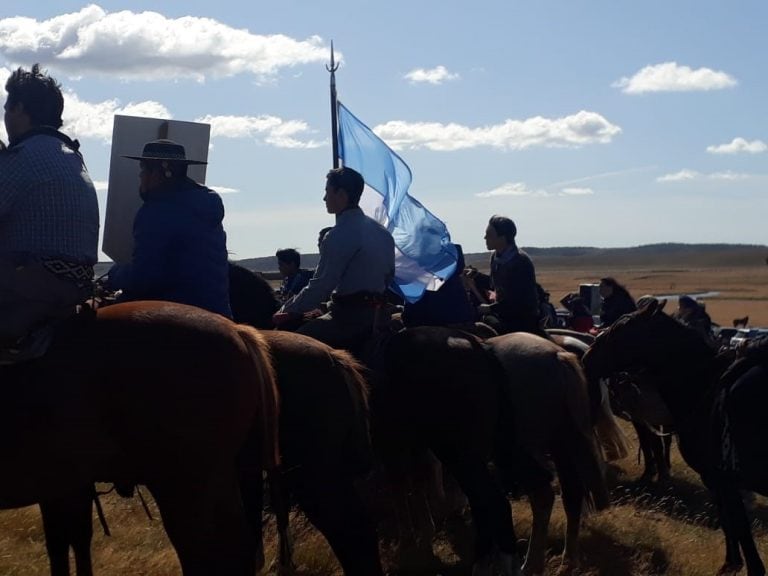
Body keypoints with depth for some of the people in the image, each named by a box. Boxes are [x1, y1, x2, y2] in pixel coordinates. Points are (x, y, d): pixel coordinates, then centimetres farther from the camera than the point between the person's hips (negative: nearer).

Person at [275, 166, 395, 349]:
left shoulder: (339, 236, -14)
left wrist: (287, 311, -3)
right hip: (374, 315, 9)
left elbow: (320, 287, -14)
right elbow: (389, 275, 19)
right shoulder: (382, 231, 12)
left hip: (348, 317, -9)